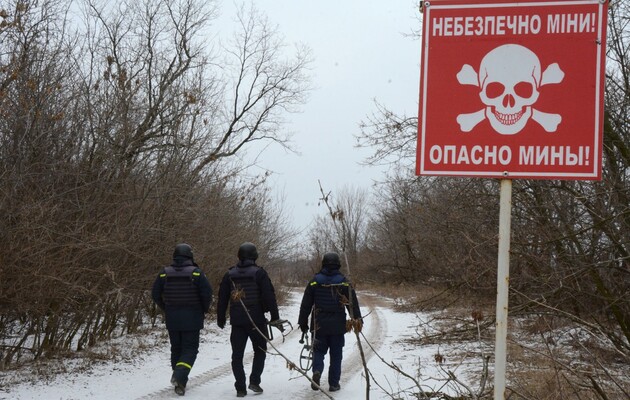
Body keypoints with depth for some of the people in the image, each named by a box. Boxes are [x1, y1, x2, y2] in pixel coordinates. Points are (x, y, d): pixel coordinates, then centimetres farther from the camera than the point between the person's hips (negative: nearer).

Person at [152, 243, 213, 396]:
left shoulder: (164, 273, 1)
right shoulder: (196, 273, -9)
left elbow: (155, 294, 4)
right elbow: (207, 293, -13)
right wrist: (204, 309, 4)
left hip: (172, 319, 3)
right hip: (192, 319, -3)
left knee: (176, 349, 15)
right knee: (190, 349, 2)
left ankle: (179, 383, 18)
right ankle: (180, 375, -21)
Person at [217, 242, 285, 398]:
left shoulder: (229, 274, 6)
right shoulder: (259, 273, -6)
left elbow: (222, 299, 10)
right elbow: (269, 296, -10)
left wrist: (220, 319, 20)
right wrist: (275, 318, -6)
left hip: (237, 321, 3)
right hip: (256, 320, -2)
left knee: (237, 355, 7)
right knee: (260, 351, 14)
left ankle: (240, 388, 2)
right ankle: (254, 381, 3)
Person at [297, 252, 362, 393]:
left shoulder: (315, 281, 0)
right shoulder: (343, 282, -1)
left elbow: (306, 304, 2)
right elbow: (353, 303, -2)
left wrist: (303, 322, 8)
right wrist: (358, 320, 3)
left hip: (319, 324, 0)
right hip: (337, 325, 0)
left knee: (319, 351, 11)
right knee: (336, 354, 9)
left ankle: (317, 371, -16)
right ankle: (334, 383, 9)